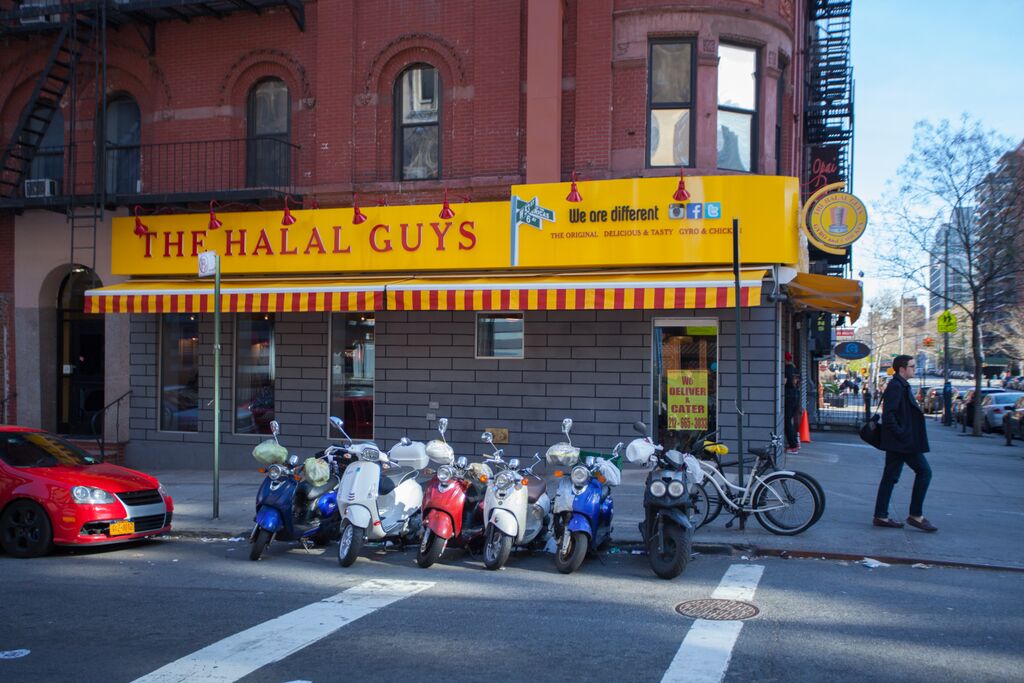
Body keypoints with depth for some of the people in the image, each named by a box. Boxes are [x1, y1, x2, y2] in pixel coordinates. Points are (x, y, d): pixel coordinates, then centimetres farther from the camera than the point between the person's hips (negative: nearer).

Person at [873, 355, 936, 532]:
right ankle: (916, 515, -2)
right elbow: (888, 415, -23)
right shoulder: (896, 387, -15)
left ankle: (881, 516, 14)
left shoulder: (901, 386, 17)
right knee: (924, 471, -6)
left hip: (898, 443, 10)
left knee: (890, 477, 10)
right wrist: (901, 434, -21)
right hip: (903, 442, -10)